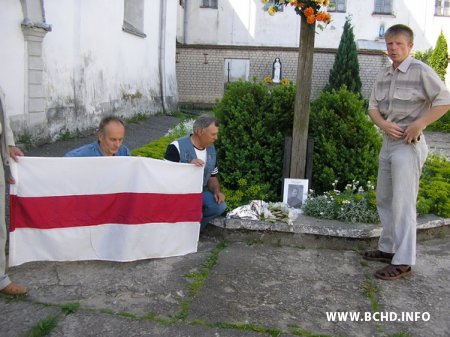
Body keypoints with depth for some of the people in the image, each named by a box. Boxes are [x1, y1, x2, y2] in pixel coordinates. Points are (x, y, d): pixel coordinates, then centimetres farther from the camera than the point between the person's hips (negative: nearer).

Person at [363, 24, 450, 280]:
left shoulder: (421, 71, -9)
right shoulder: (383, 76, 10)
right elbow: (373, 107, 10)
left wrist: (418, 125, -18)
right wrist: (383, 124, -10)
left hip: (408, 144, -8)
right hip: (388, 142, 8)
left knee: (403, 203, -8)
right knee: (384, 200, 14)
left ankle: (403, 262, -1)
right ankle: (388, 248, 28)